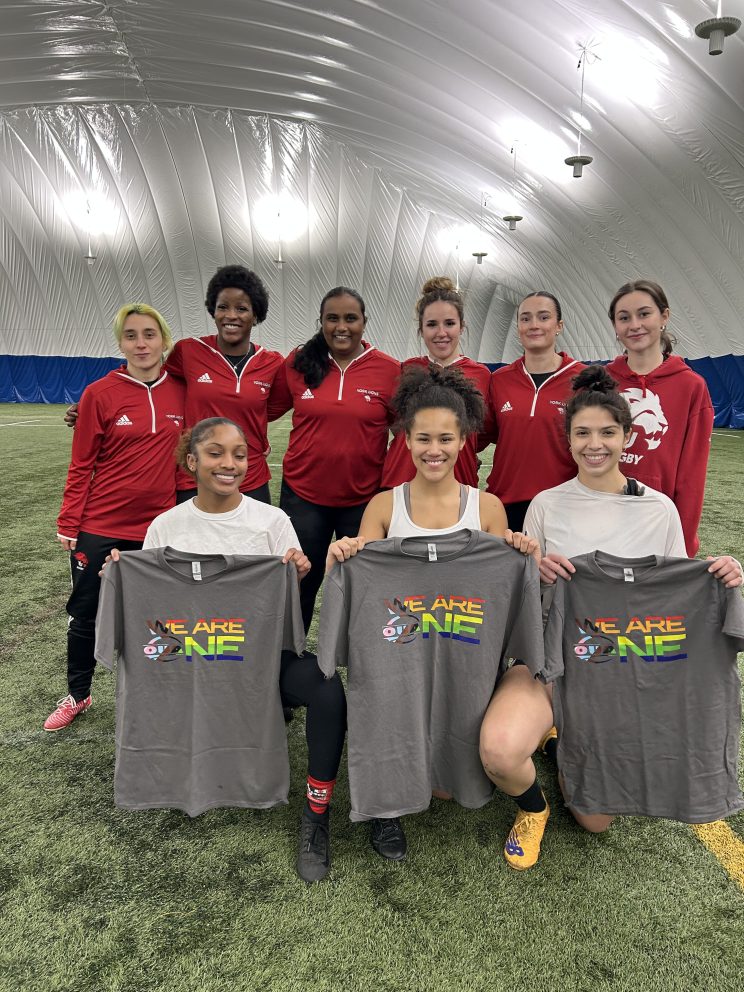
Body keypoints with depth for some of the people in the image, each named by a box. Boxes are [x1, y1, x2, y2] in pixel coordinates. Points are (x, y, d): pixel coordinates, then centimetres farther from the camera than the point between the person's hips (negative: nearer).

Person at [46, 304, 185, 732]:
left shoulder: (181, 391, -1)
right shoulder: (100, 394, -7)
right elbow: (81, 465, -4)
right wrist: (68, 525, -4)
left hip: (158, 526, 2)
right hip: (101, 526, -1)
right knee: (86, 615, 12)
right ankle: (77, 695, 36)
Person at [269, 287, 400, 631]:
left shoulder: (389, 370, -7)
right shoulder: (297, 363, -3)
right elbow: (268, 409, 10)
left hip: (365, 497, -1)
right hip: (303, 493, 1)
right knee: (299, 584, 16)